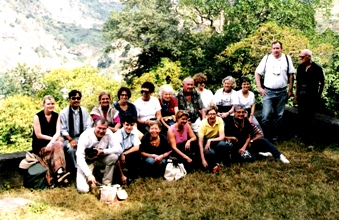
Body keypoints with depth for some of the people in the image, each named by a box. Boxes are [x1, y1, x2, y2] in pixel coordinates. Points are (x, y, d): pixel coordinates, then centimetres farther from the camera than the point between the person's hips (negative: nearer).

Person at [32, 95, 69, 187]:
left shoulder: (56, 116, 5)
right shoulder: (37, 117, -6)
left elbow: (58, 133, -6)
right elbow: (38, 135, -10)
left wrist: (52, 142, -24)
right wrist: (53, 138, -10)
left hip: (51, 143, 3)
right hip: (40, 146, -3)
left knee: (59, 145, -31)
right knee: (58, 145, -30)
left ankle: (59, 173, -37)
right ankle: (60, 172, -35)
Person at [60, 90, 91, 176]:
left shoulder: (84, 111, 7)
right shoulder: (64, 112, 0)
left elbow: (88, 127, 3)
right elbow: (63, 130, -3)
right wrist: (71, 140, -18)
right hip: (68, 139, -2)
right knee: (71, 149, -35)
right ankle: (76, 169, -17)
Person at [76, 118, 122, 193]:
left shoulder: (108, 133, -17)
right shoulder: (85, 136, -25)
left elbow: (119, 149, -19)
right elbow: (80, 158, -30)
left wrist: (103, 151, -29)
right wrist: (89, 175, -41)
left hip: (100, 158, 3)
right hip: (87, 161, -3)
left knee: (114, 157, -28)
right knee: (83, 189, -21)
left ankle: (107, 183, -9)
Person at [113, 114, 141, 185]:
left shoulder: (134, 130, -10)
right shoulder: (117, 135, -24)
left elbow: (137, 147, -17)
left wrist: (124, 154, -29)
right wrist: (122, 175, -26)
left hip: (126, 155, 3)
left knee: (137, 154, -26)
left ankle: (131, 177, -9)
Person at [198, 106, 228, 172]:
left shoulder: (219, 120, -16)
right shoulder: (203, 124, -20)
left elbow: (222, 137, -19)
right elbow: (200, 142, -21)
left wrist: (210, 140, -34)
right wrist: (203, 160, -27)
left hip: (216, 140, 2)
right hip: (206, 141, -2)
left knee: (223, 144, -32)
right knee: (210, 153, -35)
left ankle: (217, 161, -5)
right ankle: (212, 165, -1)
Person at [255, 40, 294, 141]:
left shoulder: (287, 58, 2)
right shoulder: (266, 58, 1)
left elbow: (291, 75, 5)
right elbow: (257, 73, 5)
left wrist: (290, 90, 2)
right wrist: (259, 88, -2)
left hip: (282, 92, 2)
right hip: (268, 92, -2)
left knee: (278, 115, 10)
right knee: (266, 115, -8)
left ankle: (274, 135, 22)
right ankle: (265, 136, 3)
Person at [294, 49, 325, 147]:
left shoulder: (317, 68, -8)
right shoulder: (300, 67, 3)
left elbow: (322, 83, 3)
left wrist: (319, 95, 5)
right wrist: (296, 95, 11)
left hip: (312, 98, -4)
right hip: (301, 97, 4)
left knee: (309, 120, -1)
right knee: (301, 119, 9)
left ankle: (310, 141, 10)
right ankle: (303, 138, 22)